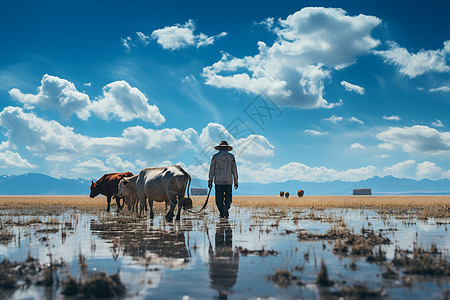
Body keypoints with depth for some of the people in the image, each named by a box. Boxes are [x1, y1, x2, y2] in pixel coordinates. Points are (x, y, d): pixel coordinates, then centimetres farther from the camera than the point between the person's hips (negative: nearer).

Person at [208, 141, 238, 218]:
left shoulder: (215, 156, 2)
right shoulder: (231, 157, 3)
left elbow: (211, 170, 1)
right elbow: (234, 170, 3)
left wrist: (210, 180, 6)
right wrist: (236, 181, 8)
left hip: (218, 181, 0)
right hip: (228, 181, 0)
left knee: (219, 199, 6)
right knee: (228, 197, 7)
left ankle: (222, 213, 3)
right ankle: (227, 206, -21)